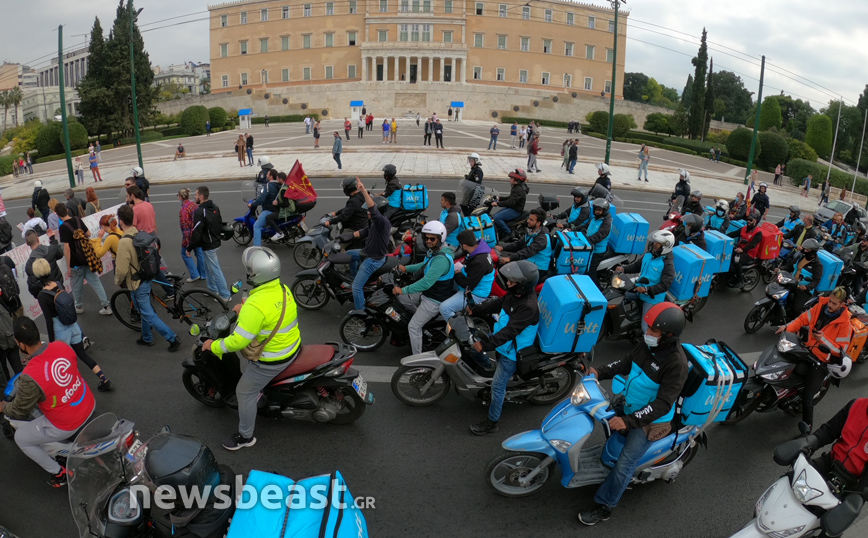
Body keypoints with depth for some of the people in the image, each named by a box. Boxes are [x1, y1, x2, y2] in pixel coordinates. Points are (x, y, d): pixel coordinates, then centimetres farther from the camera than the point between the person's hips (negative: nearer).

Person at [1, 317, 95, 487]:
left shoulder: (30, 377, -30)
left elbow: (19, 411, -11)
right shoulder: (62, 346, -13)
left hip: (67, 425, -7)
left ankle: (59, 473, 25)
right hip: (89, 405, 7)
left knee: (21, 438, 19)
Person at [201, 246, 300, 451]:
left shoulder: (255, 305, -32)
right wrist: (246, 310, 18)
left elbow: (238, 341, -29)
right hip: (293, 347, 8)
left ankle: (245, 436, 29)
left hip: (272, 360, -8)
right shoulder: (283, 288, -6)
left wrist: (214, 346, -13)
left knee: (244, 393, 13)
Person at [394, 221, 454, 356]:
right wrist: (406, 268, 9)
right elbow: (425, 266, 22)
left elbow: (426, 282, -35)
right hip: (427, 293, 10)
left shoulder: (441, 259, -30)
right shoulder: (433, 250, 2)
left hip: (435, 300, -10)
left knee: (414, 327, -7)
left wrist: (403, 290, -30)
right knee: (399, 297, 19)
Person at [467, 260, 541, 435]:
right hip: (504, 344, 9)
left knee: (498, 385, 2)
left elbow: (510, 331, -36)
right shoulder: (516, 293, -7)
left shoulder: (528, 307, -34)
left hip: (512, 352, -9)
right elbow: (497, 303, 8)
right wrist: (474, 310, 3)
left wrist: (485, 345, -36)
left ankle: (492, 422, 19)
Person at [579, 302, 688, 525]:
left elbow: (662, 405, -32)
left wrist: (628, 421, -37)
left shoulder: (676, 364, -32)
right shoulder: (648, 345, -10)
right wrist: (600, 371, -8)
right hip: (629, 406, 8)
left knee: (624, 465, -7)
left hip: (650, 421, -8)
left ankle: (605, 506, 13)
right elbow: (626, 363, 7)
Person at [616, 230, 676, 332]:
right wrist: (623, 269, -5)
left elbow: (664, 285, -25)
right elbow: (637, 265, 14)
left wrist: (647, 289, -36)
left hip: (652, 297, -8)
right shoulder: (649, 254, 2)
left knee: (646, 328, -12)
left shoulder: (668, 264, -20)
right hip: (639, 289, 8)